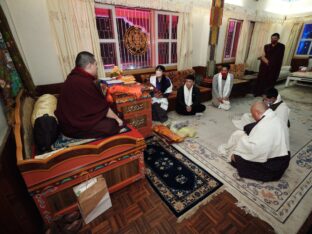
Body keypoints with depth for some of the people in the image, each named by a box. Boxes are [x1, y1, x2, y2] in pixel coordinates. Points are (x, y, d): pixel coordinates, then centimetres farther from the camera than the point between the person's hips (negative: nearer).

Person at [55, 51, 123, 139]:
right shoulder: (85, 83, -26)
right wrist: (117, 118, -7)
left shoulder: (74, 77, 5)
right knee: (114, 125, -14)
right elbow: (102, 107, -18)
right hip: (75, 127, -9)